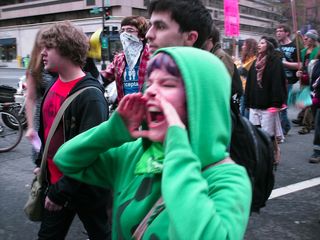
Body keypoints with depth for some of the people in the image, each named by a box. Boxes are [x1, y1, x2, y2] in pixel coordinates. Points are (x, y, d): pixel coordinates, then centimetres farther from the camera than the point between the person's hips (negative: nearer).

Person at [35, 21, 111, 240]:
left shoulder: (90, 95, -22)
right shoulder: (54, 86, 4)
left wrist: (62, 191, -21)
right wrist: (42, 163, 15)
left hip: (86, 189, -7)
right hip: (57, 184, 8)